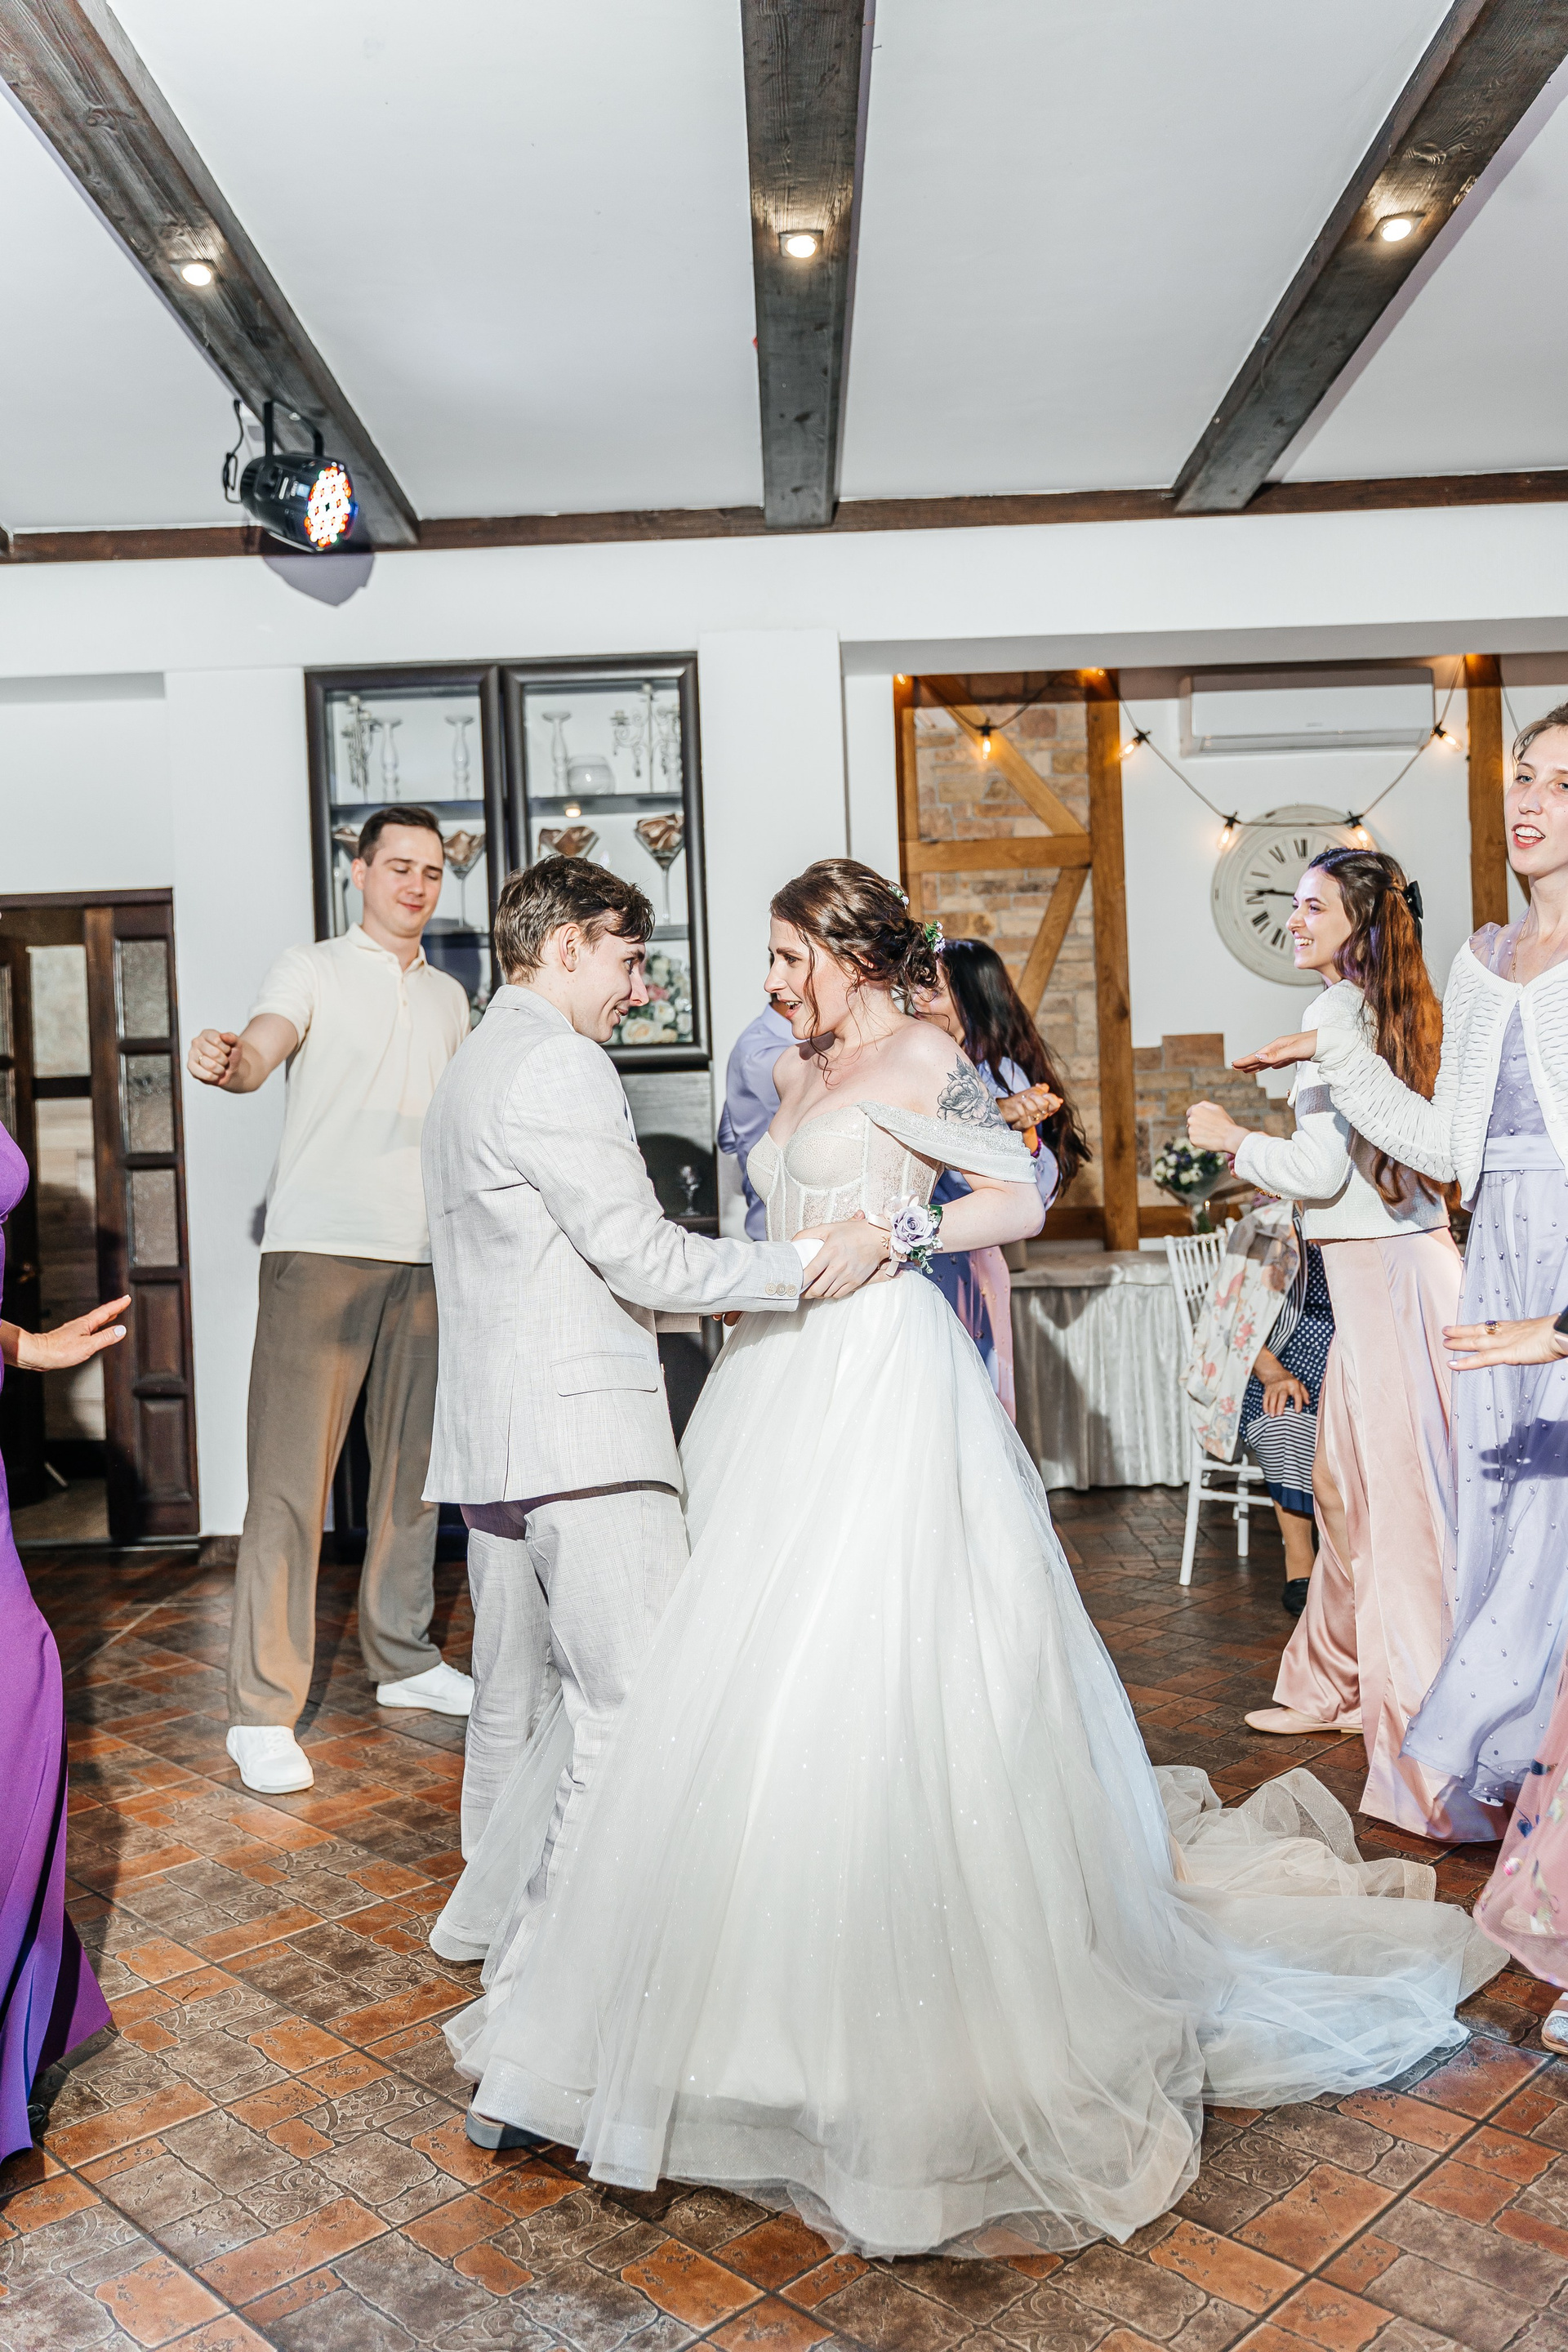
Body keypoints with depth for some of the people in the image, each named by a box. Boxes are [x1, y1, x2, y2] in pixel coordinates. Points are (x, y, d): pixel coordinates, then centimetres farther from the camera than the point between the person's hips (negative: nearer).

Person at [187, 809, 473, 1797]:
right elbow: (259, 1054, -18)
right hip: (321, 1249, -5)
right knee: (290, 1481, -7)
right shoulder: (314, 970, 2)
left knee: (415, 1469, 12)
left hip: (425, 1256, 6)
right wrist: (224, 1061, -39)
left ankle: (404, 1658, 28)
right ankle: (265, 1709, -1)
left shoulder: (450, 997, 19)